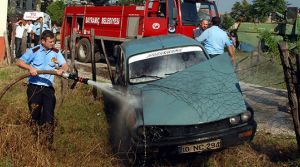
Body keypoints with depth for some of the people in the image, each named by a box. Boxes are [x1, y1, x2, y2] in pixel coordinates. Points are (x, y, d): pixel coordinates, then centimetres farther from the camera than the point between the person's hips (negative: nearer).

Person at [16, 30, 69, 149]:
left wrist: (61, 70, -23)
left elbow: (65, 66, 0)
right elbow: (19, 62, -4)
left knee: (49, 115, -1)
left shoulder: (56, 52, 4)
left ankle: (49, 143, 5)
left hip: (48, 88, 1)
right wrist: (30, 68, -22)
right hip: (34, 87, -1)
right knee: (35, 115, 10)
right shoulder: (34, 51, -3)